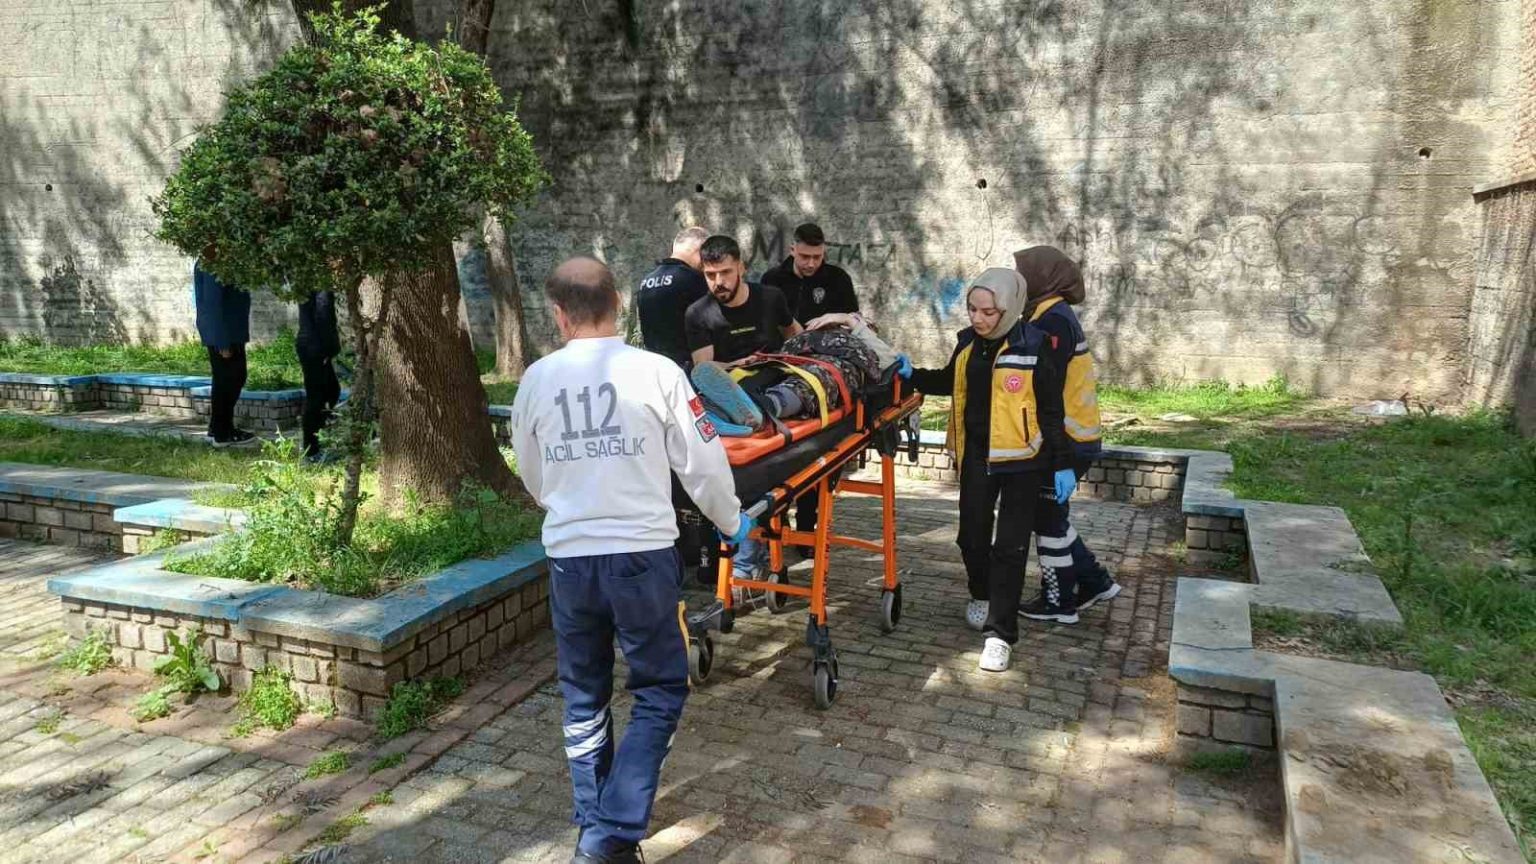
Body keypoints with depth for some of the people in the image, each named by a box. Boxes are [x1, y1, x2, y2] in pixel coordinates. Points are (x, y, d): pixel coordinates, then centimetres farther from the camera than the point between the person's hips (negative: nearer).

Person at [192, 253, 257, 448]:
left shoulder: (206, 263, 13)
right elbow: (213, 304, -22)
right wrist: (223, 342, -23)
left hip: (229, 332, 10)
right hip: (225, 335, -10)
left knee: (224, 381, 15)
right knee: (230, 380, -4)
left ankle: (218, 430, 23)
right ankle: (222, 433, 3)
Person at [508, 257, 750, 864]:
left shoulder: (536, 380, 2)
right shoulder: (657, 372, -8)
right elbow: (702, 465, -3)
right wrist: (733, 523, 16)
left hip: (568, 559, 3)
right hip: (643, 556, -3)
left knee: (583, 699, 19)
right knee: (659, 693, 12)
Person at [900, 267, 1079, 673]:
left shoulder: (1033, 348, -14)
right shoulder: (968, 342, 1)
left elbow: (1051, 410, -9)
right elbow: (950, 383, 19)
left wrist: (1063, 464, -10)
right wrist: (913, 375, 3)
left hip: (1021, 458, -5)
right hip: (977, 455, 5)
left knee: (1010, 546, -2)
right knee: (972, 534, 12)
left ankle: (1000, 633, 4)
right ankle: (981, 595, 41)